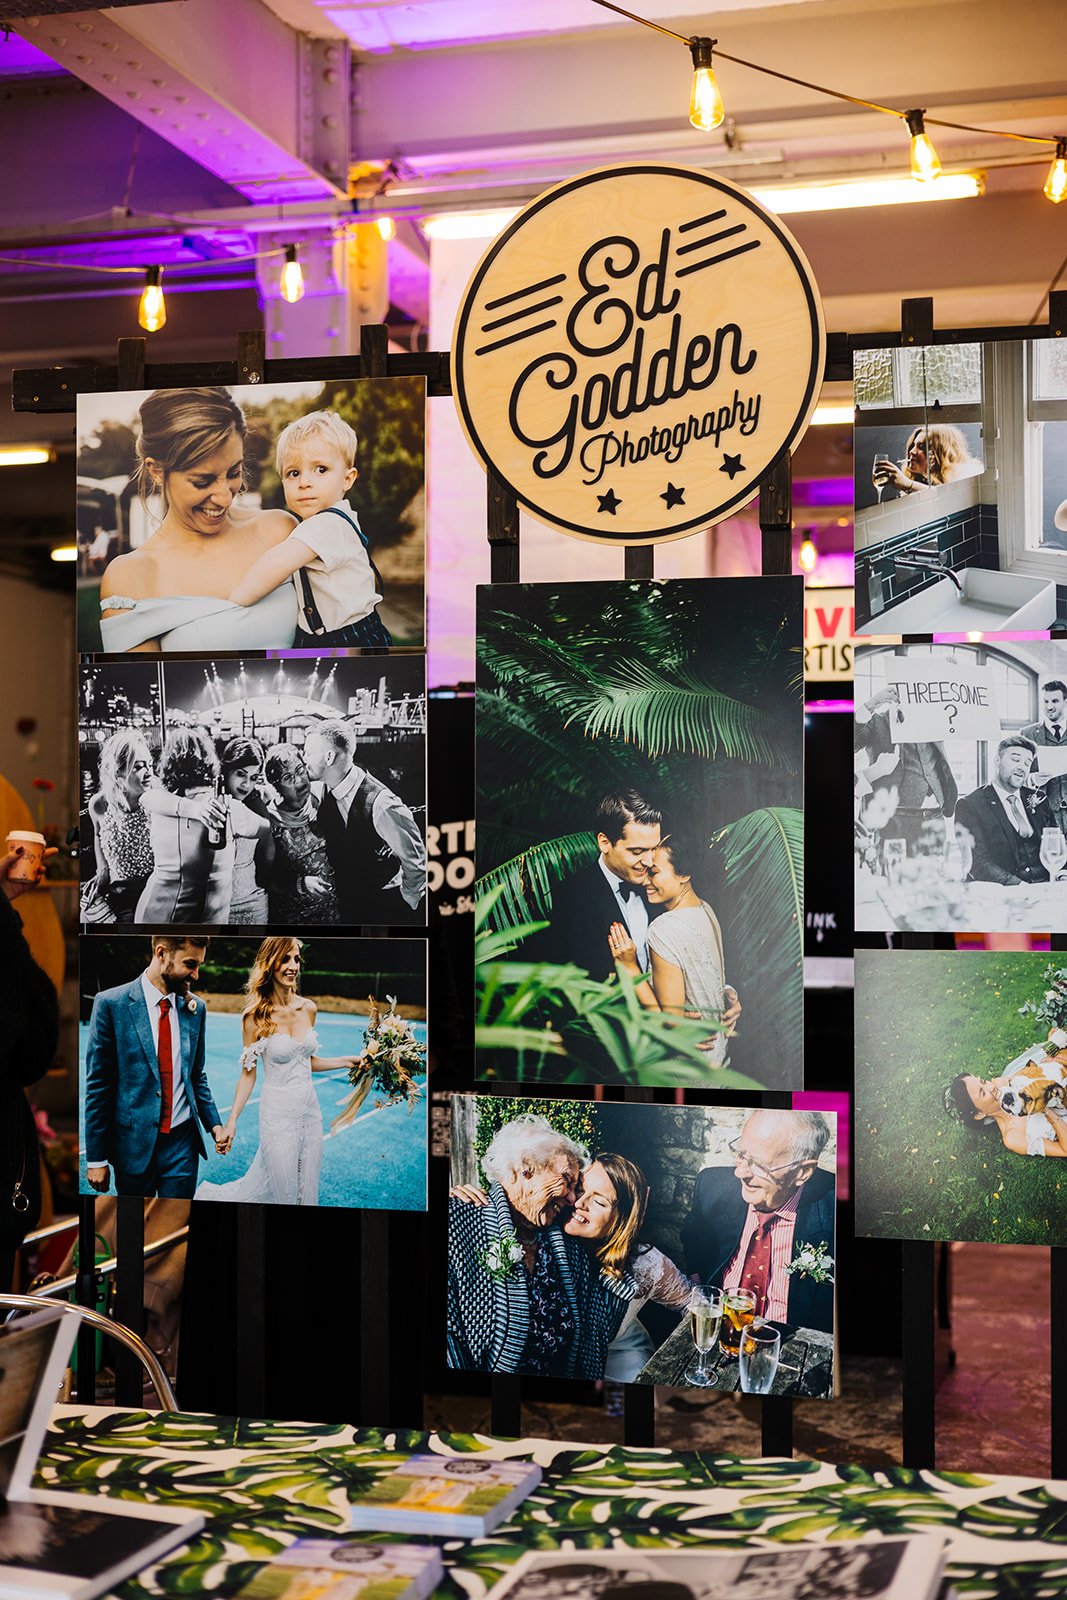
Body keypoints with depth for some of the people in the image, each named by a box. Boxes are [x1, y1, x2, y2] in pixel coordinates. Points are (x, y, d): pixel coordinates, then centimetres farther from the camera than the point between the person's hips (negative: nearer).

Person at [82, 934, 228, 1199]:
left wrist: (214, 1124, 5)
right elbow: (97, 1085, -7)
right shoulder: (111, 1004, -9)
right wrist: (96, 1158, -7)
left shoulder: (195, 1008, 5)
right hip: (134, 1143, -3)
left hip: (182, 1141, 3)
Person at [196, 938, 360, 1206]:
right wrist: (231, 1122, -13)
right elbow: (248, 1073, -8)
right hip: (278, 1113, -5)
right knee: (283, 1192, 2)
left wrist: (346, 1061, 6)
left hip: (310, 1110, 5)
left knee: (307, 1189, 13)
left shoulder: (309, 1009, 2)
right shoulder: (256, 1017, -12)